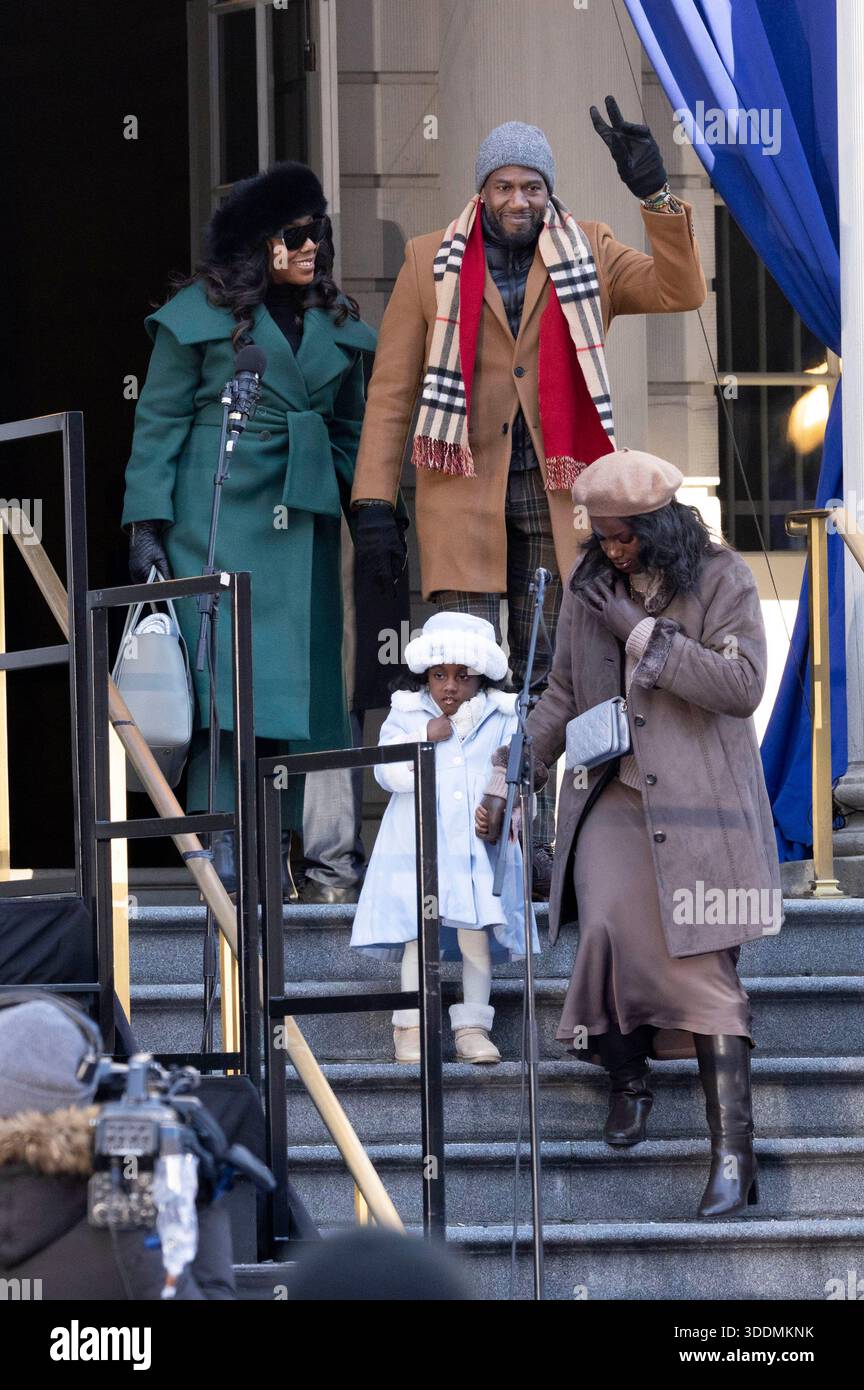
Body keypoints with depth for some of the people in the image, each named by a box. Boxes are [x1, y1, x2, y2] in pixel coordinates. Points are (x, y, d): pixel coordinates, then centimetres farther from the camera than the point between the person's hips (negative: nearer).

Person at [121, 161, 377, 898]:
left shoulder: (336, 325, 15)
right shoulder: (202, 314, 1)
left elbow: (351, 433, 20)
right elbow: (159, 422, 0)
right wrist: (147, 525, -7)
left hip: (303, 526, 5)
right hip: (219, 524, -5)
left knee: (303, 672, 0)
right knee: (228, 671, -10)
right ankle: (225, 838, -9)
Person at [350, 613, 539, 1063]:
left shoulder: (500, 718, 10)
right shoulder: (406, 715, 9)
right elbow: (390, 773, -3)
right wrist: (427, 736, -10)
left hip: (479, 845, 1)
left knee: (477, 931, -5)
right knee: (418, 932, -8)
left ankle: (472, 1026, 1)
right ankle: (410, 1026, -3)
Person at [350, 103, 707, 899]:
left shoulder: (590, 258, 7)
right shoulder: (434, 263, 4)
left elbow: (682, 292, -8)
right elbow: (391, 389, 4)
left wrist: (655, 195, -19)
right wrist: (375, 501, -2)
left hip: (555, 488, 2)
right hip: (464, 487, -2)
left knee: (545, 674, 5)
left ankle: (535, 850, 12)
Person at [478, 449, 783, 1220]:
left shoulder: (721, 579, -2)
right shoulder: (591, 586, 12)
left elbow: (743, 685, -13)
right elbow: (565, 692, 20)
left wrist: (644, 634, -14)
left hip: (697, 803, -4)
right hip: (612, 795, 4)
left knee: (704, 965, -10)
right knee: (608, 923, -19)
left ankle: (732, 1148, -10)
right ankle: (628, 1078, 7)